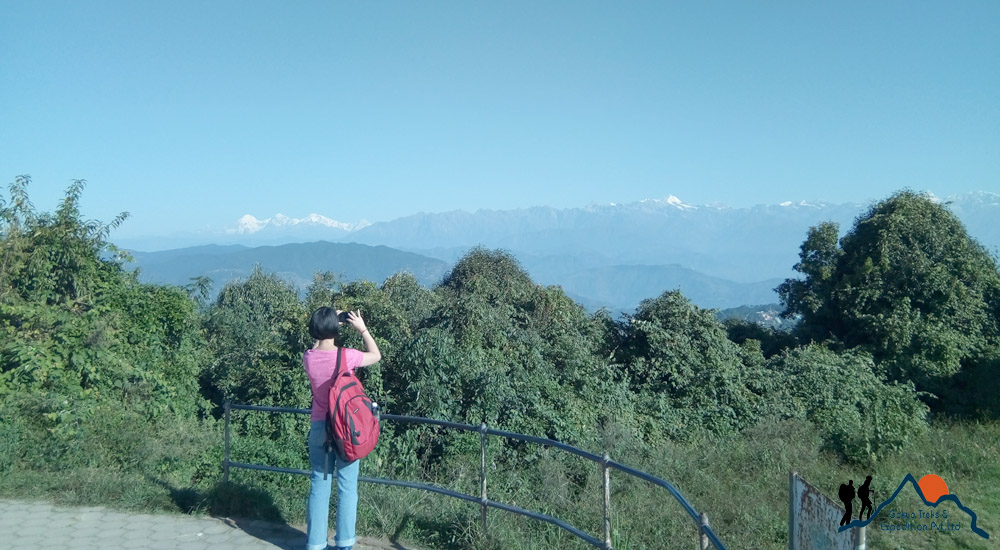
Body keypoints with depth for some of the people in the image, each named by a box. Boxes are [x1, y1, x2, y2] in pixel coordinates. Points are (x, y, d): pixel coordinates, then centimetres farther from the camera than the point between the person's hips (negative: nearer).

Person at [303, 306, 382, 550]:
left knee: (319, 486, 11)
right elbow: (376, 355, 3)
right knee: (347, 487, 6)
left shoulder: (308, 357, -5)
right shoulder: (346, 356, -15)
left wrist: (327, 322, 14)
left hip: (318, 427, 4)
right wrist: (362, 328, 6)